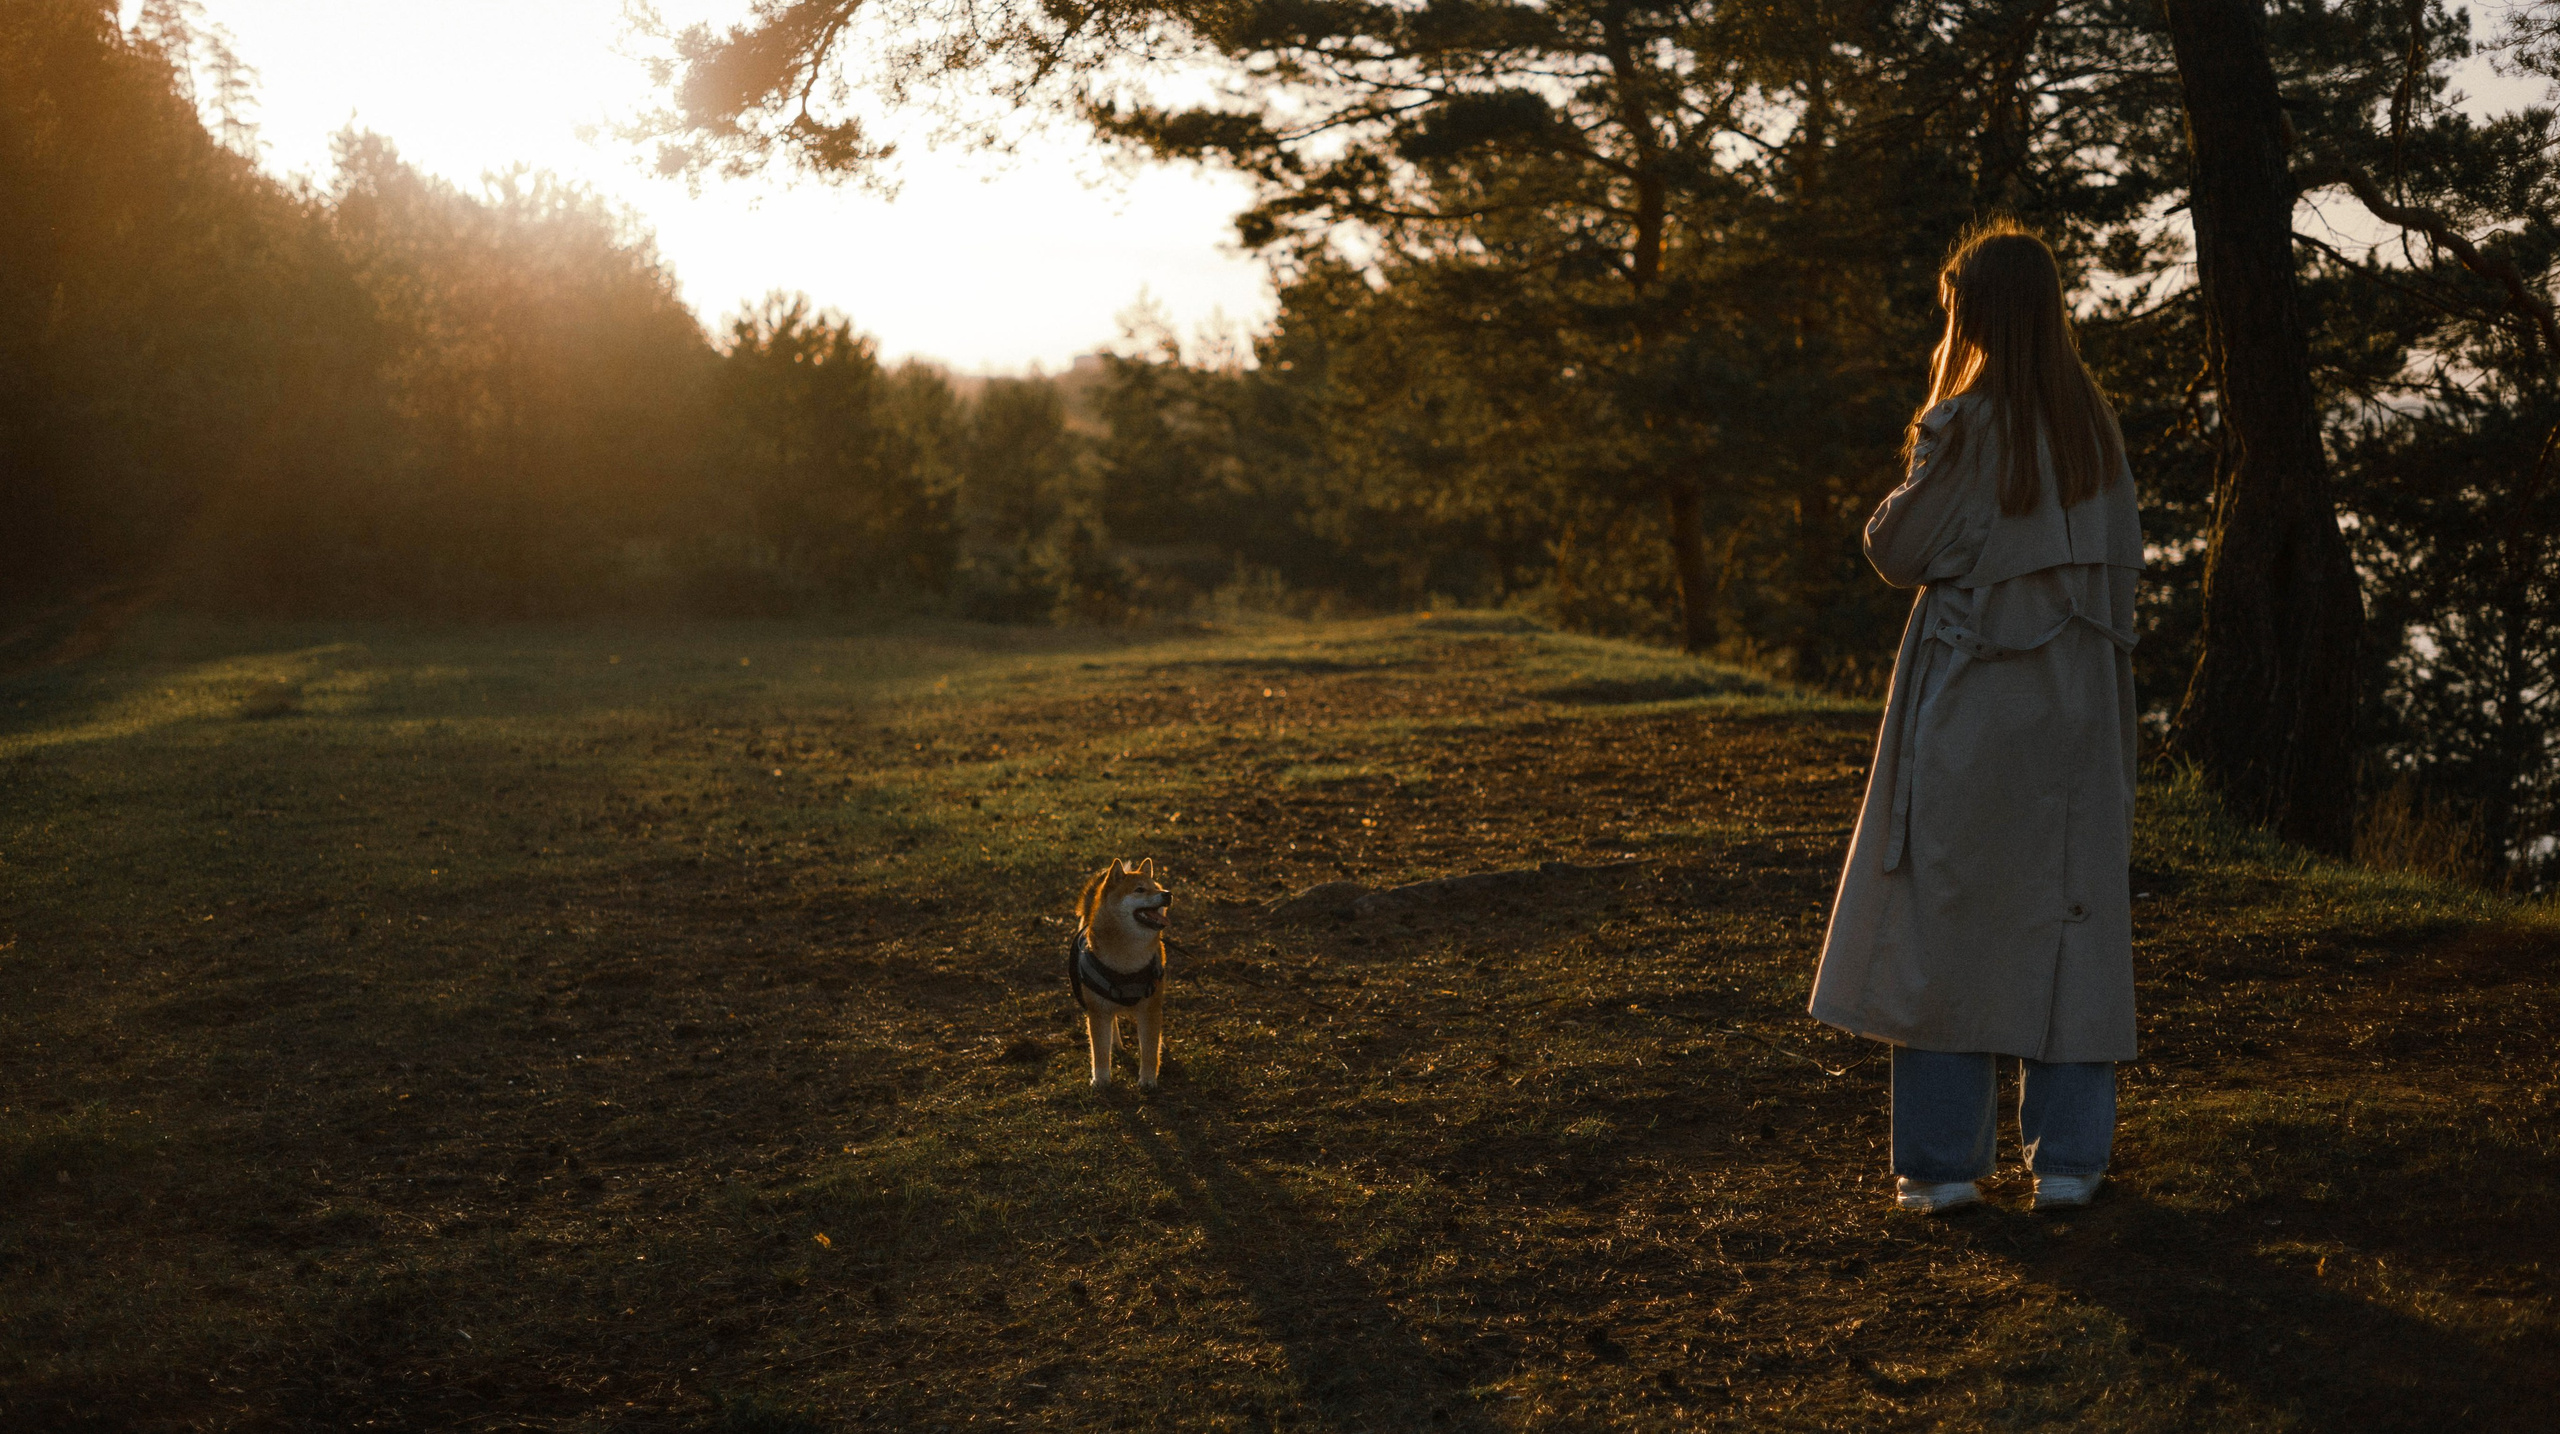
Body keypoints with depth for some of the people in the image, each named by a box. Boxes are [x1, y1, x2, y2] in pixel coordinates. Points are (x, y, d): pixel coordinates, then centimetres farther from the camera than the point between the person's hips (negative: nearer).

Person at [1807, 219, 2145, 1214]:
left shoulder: (1964, 425, -12)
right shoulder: (2094, 424, 6)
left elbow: (1898, 552, -7)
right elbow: (2124, 558, 10)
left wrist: (1911, 478, 7)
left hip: (1972, 702, -5)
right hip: (2077, 704, 5)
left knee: (1948, 918, 2)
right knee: (2071, 915, 8)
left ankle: (1942, 1159, 4)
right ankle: (2068, 1155, 10)